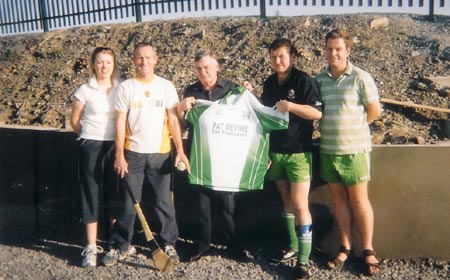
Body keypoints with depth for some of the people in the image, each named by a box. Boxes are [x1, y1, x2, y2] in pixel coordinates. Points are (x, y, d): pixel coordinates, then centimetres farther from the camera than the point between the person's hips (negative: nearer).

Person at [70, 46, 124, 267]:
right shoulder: (85, 90, -1)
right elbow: (75, 121, 6)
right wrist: (89, 136, 10)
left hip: (115, 146, 2)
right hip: (91, 147, -2)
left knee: (115, 193, 8)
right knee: (91, 194, 2)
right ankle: (91, 248, 9)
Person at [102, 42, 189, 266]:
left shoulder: (166, 86, 3)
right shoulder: (126, 87, 1)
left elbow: (173, 120, 0)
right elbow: (120, 122, -1)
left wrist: (180, 151, -8)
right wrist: (119, 155, -6)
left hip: (160, 153, 1)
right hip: (133, 153, 0)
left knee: (164, 202, 7)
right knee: (129, 203, 6)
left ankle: (169, 243, 21)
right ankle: (120, 246, 18)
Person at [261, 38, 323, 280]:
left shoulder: (304, 80, -9)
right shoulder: (270, 83, 9)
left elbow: (318, 113, -16)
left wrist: (290, 106, -26)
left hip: (298, 151, -6)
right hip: (275, 151, 6)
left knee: (300, 205, -7)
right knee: (286, 199, 14)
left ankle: (304, 260, -1)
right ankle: (293, 245, 28)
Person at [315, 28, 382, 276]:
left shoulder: (360, 78, -7)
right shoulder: (319, 79, 4)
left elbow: (374, 110, -3)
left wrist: (353, 127, 4)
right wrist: (332, 127, 2)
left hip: (354, 149, -4)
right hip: (328, 150, 4)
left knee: (359, 200, 4)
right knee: (339, 199, 11)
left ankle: (368, 251, 17)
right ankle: (345, 248, 22)